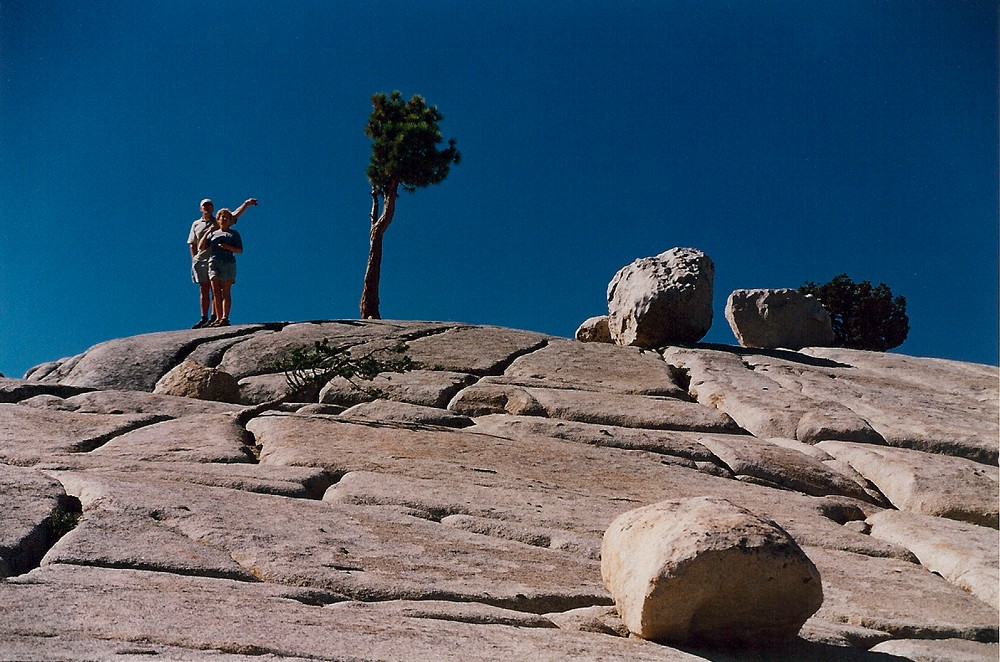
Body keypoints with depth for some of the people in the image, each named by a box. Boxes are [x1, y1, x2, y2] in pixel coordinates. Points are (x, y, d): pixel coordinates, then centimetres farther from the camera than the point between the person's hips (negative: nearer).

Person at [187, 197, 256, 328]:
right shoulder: (196, 224, 15)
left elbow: (236, 214, -8)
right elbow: (193, 244, 15)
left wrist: (246, 204, -25)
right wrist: (194, 260, 3)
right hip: (201, 260, 3)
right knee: (204, 290, 4)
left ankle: (215, 317, -5)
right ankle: (204, 318, 8)